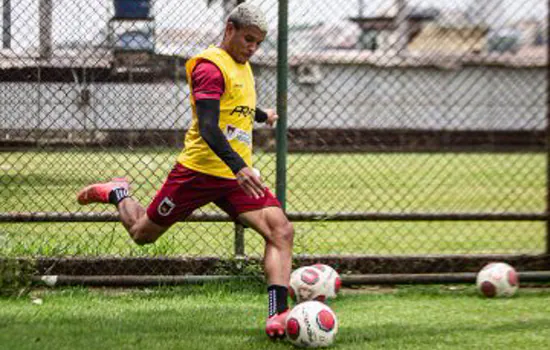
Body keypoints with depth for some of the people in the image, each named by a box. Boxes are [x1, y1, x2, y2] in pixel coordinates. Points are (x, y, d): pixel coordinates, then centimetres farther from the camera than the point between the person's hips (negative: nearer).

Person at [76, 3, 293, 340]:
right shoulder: (211, 66, -15)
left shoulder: (243, 65, 14)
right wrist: (239, 167, -40)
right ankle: (117, 194, 41)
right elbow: (207, 127, -28)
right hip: (199, 170, -7)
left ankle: (277, 315, -20)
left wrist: (262, 115, 55)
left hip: (237, 175, 7)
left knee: (282, 230, -15)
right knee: (143, 233, 9)